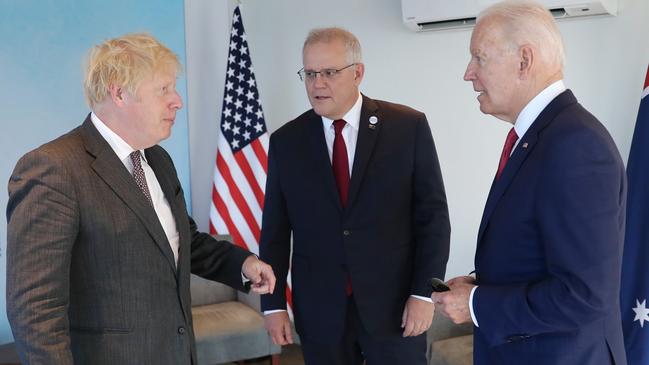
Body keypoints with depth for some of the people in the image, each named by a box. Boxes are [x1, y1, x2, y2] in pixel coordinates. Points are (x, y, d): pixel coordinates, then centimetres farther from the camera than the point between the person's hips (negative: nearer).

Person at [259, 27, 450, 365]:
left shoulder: (409, 127, -4)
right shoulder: (285, 141, 2)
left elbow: (432, 214, -4)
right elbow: (275, 229, 4)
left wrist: (424, 293, -9)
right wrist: (273, 304, 2)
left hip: (394, 303, -1)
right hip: (318, 311, 2)